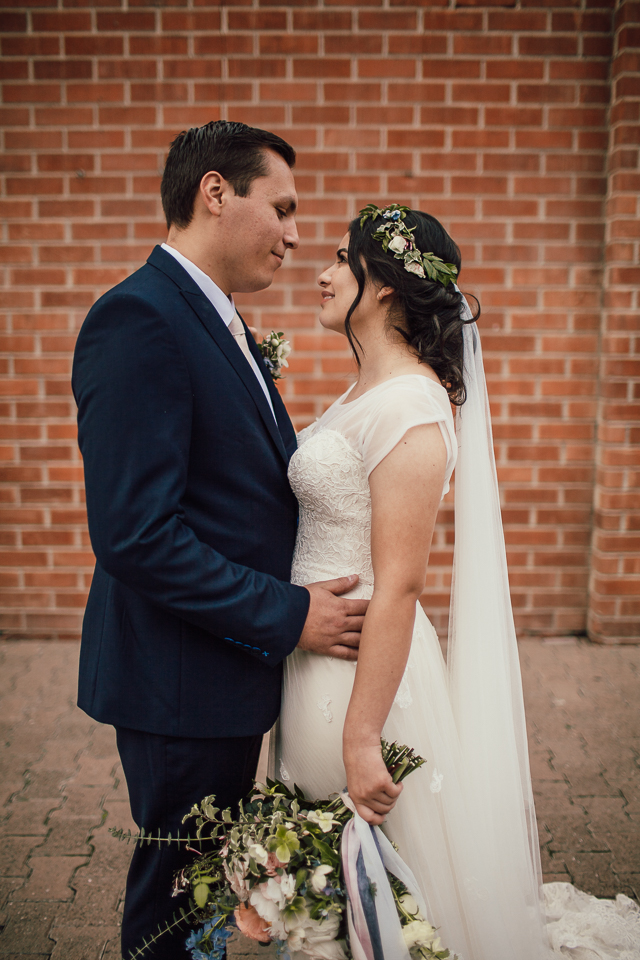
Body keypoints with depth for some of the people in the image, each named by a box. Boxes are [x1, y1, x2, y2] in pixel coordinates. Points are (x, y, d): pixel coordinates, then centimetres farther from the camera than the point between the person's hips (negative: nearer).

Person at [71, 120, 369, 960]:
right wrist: (288, 616, -20)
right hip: (183, 680, -9)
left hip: (234, 664, 9)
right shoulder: (138, 319, -21)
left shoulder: (222, 322, 11)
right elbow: (135, 536, -27)